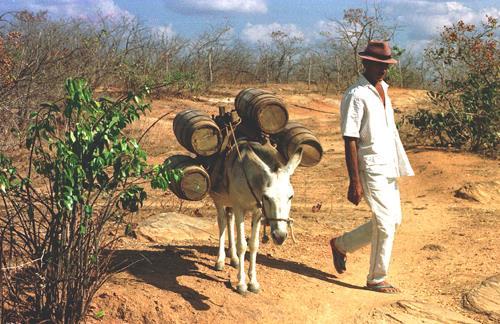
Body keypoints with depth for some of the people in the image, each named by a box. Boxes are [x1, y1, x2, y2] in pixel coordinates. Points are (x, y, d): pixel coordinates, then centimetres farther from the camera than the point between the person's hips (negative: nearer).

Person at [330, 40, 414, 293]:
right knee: (386, 224, -4)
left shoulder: (383, 89, 12)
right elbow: (350, 141, -18)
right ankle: (377, 279, 13)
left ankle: (341, 244, 31)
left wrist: (401, 166, 19)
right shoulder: (356, 95, -15)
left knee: (392, 220, 15)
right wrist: (355, 183, -20)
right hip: (371, 169, -9)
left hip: (388, 168, 9)